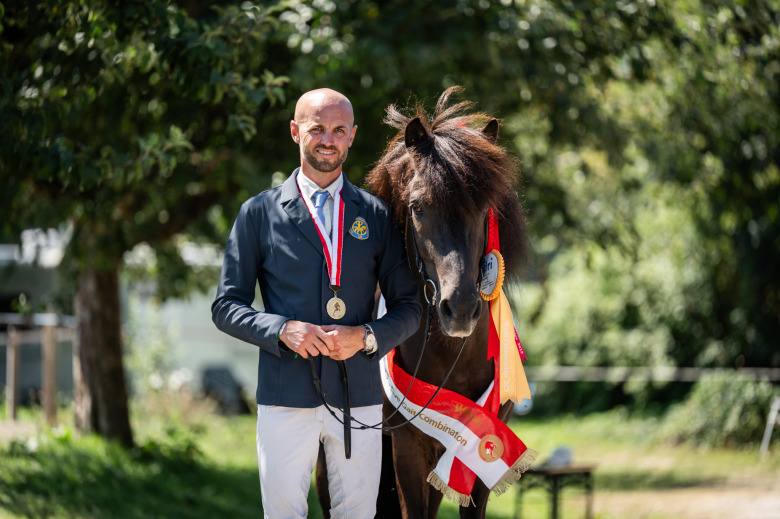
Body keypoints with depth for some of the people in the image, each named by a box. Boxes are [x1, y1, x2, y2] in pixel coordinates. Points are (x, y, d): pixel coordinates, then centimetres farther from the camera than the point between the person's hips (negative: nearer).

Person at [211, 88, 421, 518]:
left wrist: (366, 336, -10)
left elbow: (408, 307, 10)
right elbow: (226, 307, 4)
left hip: (359, 397, 1)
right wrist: (282, 330, -14)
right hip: (285, 397, -1)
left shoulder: (377, 216, 10)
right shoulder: (259, 214, 5)